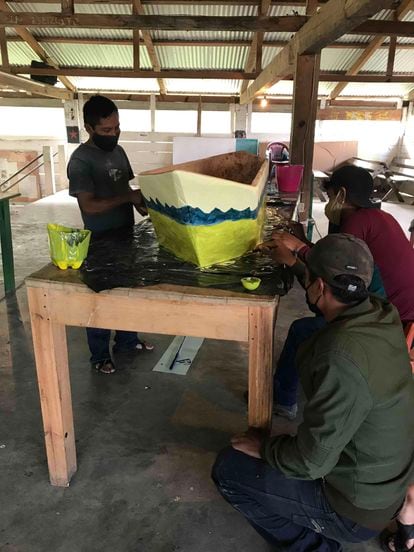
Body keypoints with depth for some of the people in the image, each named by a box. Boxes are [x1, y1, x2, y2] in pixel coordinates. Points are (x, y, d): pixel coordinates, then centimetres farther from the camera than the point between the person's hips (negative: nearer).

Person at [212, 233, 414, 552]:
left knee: (228, 468, -1)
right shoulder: (380, 313, -12)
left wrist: (264, 448, -8)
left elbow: (312, 462, -27)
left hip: (357, 508, -8)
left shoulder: (342, 359, -37)